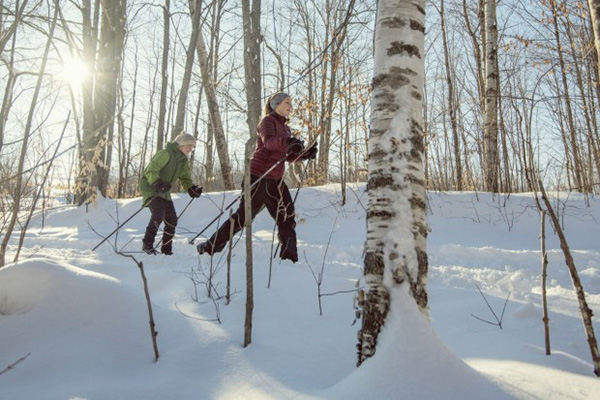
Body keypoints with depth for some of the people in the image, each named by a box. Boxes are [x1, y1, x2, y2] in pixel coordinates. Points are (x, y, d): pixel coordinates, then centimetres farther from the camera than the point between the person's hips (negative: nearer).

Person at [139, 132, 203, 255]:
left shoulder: (184, 160, 7)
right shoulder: (166, 153, -18)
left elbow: (185, 178, 13)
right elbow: (151, 170, -25)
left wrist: (191, 188, -7)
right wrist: (157, 183, -42)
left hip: (164, 191, 8)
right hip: (150, 188, -8)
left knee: (172, 220, 1)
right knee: (158, 214, -25)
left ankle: (166, 249, 14)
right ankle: (147, 244, -10)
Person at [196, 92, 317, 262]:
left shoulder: (285, 128, 21)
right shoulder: (267, 121, -5)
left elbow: (289, 156, 21)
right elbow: (268, 141, -27)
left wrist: (306, 154, 2)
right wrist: (287, 141, -46)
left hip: (276, 179, 8)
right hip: (259, 176, -8)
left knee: (287, 217, 2)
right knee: (244, 215, -5)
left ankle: (289, 257, 8)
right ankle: (211, 246, 8)